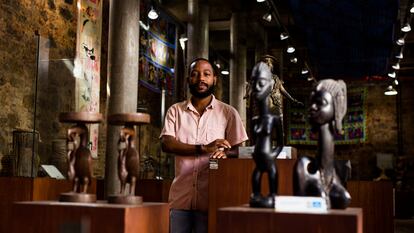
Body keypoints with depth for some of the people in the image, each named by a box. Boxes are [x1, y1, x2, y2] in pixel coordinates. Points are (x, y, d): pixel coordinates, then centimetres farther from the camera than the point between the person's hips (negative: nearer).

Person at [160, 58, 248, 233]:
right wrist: (203, 148, -16)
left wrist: (225, 153, -20)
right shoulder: (175, 111, 9)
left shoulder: (228, 113, 6)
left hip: (211, 199, -1)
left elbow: (239, 149, 4)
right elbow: (166, 144, -4)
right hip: (180, 197, 1)